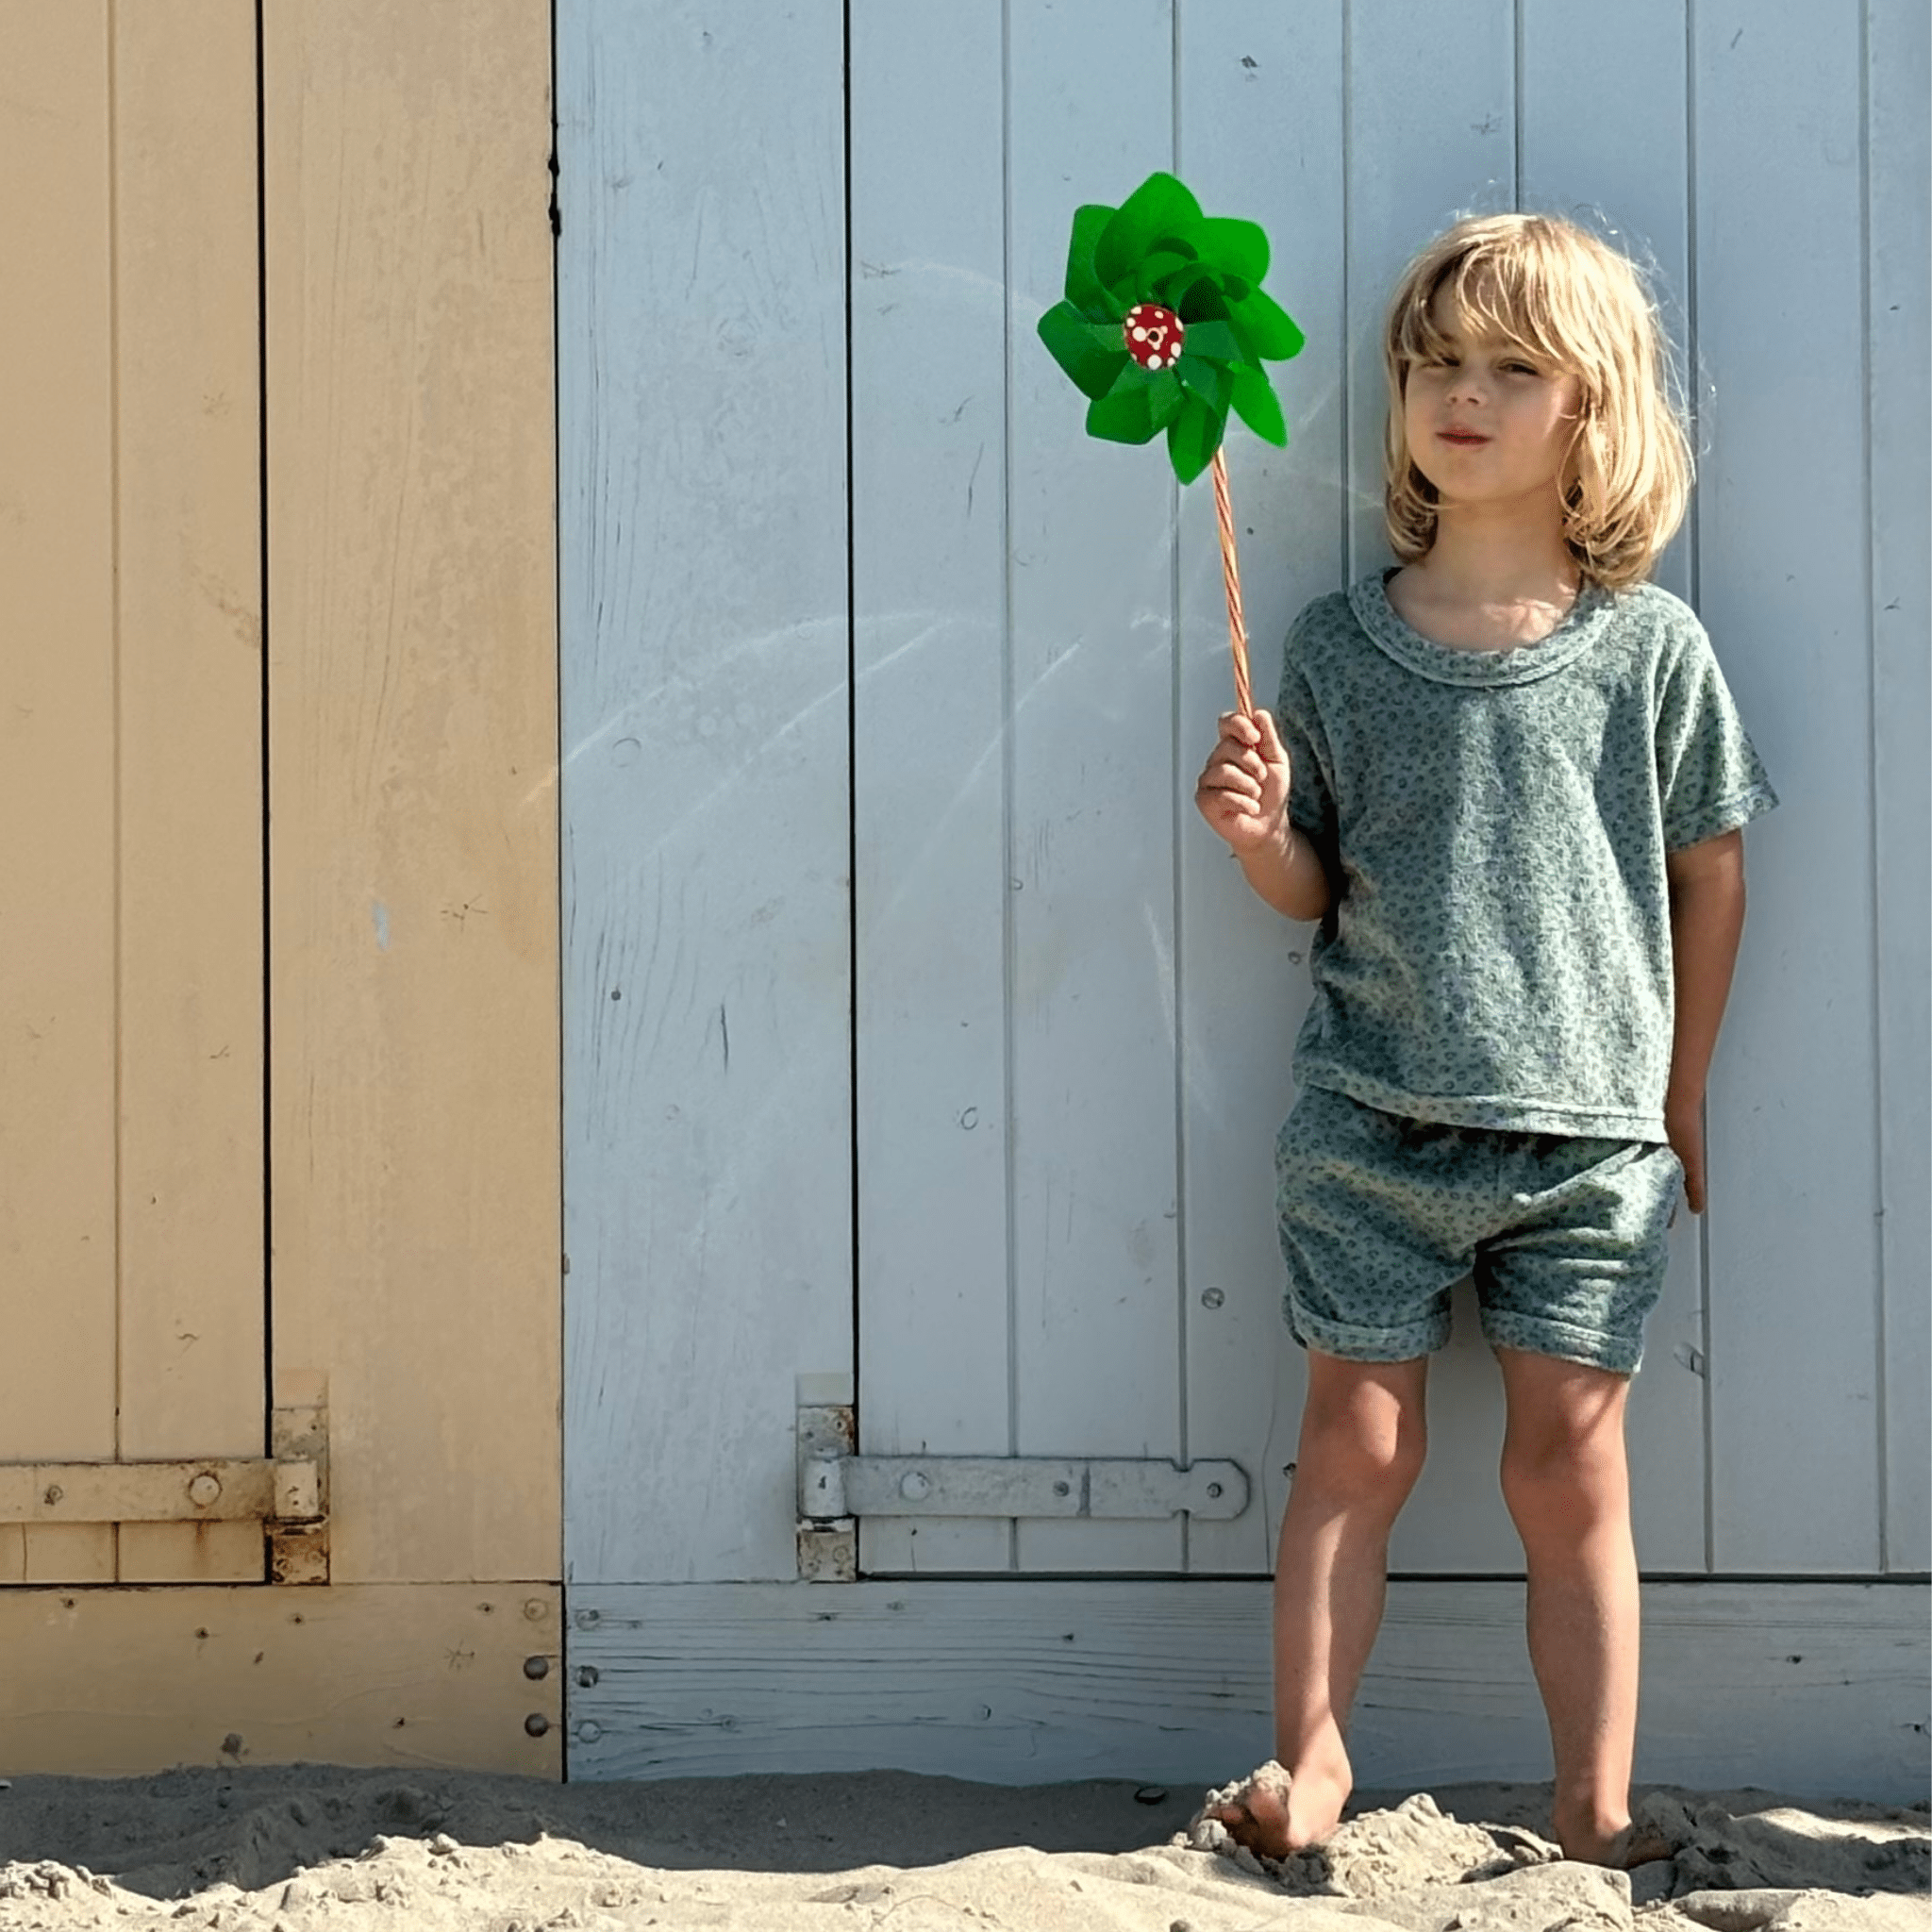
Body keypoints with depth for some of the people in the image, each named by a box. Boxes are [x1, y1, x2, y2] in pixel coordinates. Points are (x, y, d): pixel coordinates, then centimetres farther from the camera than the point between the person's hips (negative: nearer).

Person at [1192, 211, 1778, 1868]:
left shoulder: (1652, 647, -1)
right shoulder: (1337, 645, 2)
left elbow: (1710, 870, 6)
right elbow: (1314, 891, 7)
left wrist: (1682, 1093, 9)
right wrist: (1260, 832, -15)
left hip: (1590, 1130, -1)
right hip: (1372, 1123, 1)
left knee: (1570, 1465, 4)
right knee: (1356, 1440, 5)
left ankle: (1599, 1810, 12)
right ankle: (1311, 1763, 15)